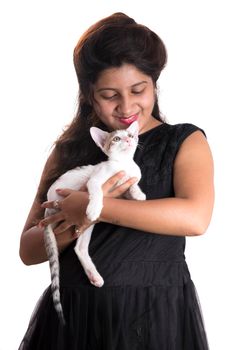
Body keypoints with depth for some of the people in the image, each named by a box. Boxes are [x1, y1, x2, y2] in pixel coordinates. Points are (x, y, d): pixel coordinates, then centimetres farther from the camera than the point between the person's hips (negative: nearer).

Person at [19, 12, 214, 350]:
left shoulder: (185, 142, 1)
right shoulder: (70, 150, 7)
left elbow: (195, 218, -19)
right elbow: (29, 251, 4)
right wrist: (75, 224, -16)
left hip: (155, 315, -2)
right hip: (73, 314, 2)